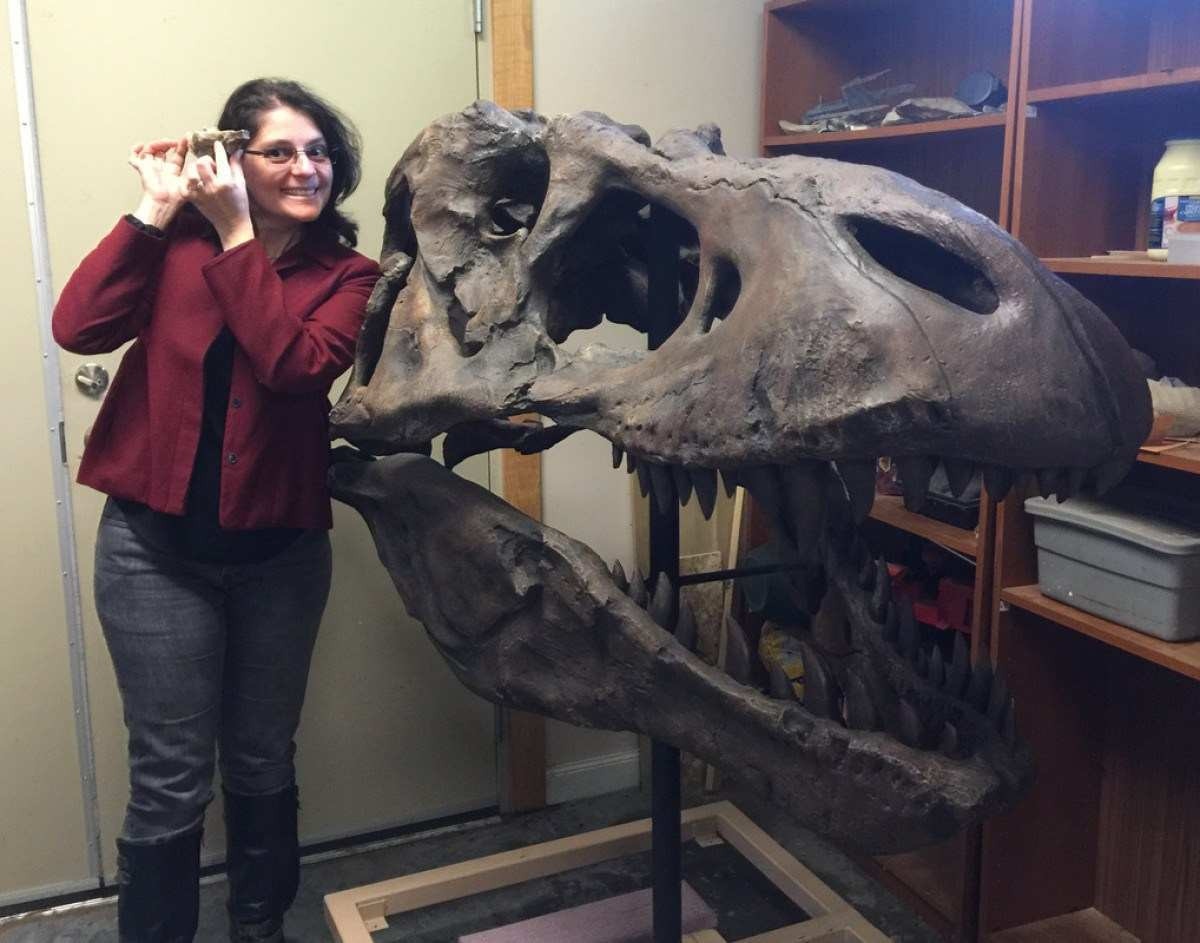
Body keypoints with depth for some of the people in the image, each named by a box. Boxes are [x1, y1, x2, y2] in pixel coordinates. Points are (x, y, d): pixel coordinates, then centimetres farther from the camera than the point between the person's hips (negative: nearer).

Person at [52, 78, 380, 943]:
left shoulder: (348, 274, 0)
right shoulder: (177, 243, 1)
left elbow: (293, 362, -19)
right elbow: (78, 328, -13)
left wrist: (235, 234, -14)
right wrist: (155, 211, -10)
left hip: (279, 550, 1)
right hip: (156, 546, -1)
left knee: (263, 765, 16)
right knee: (171, 782, 4)